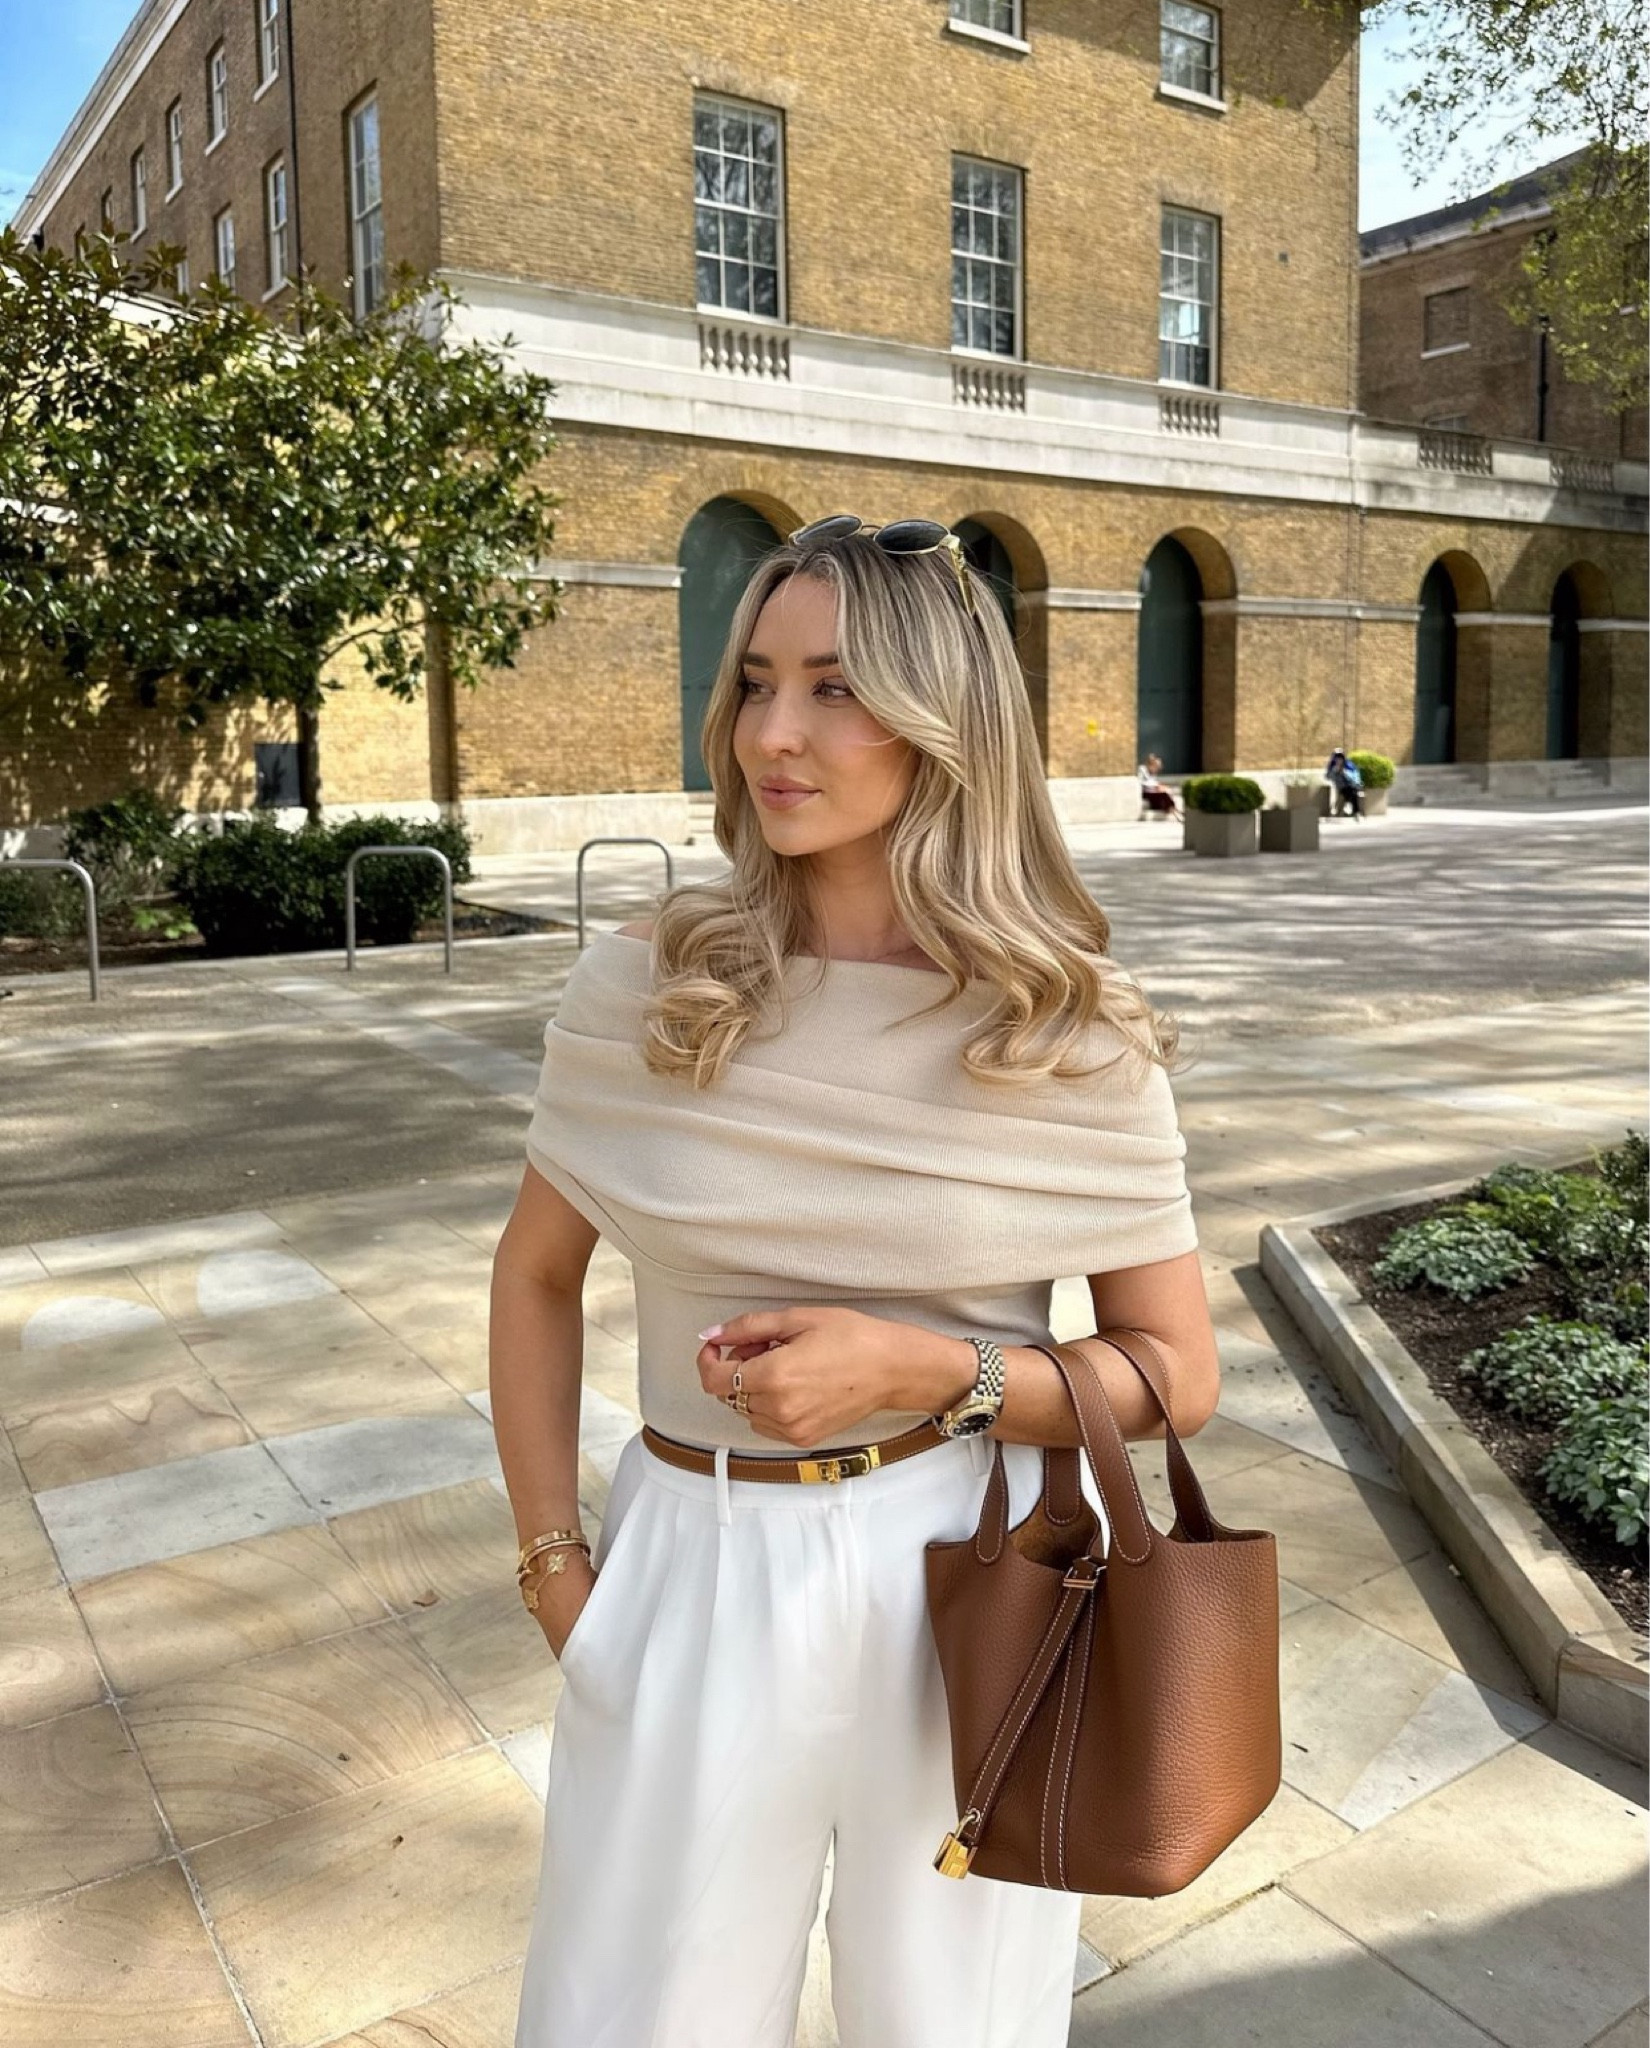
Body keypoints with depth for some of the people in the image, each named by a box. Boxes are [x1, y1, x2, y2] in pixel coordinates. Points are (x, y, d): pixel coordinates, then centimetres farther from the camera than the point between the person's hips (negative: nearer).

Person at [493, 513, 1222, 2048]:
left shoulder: (1076, 1036, -10)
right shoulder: (642, 990, -7)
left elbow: (1178, 1376, -4)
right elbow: (535, 1276, 6)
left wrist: (924, 1368, -20)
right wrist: (553, 1566, 2)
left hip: (973, 1578, 0)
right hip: (694, 1574, 1)